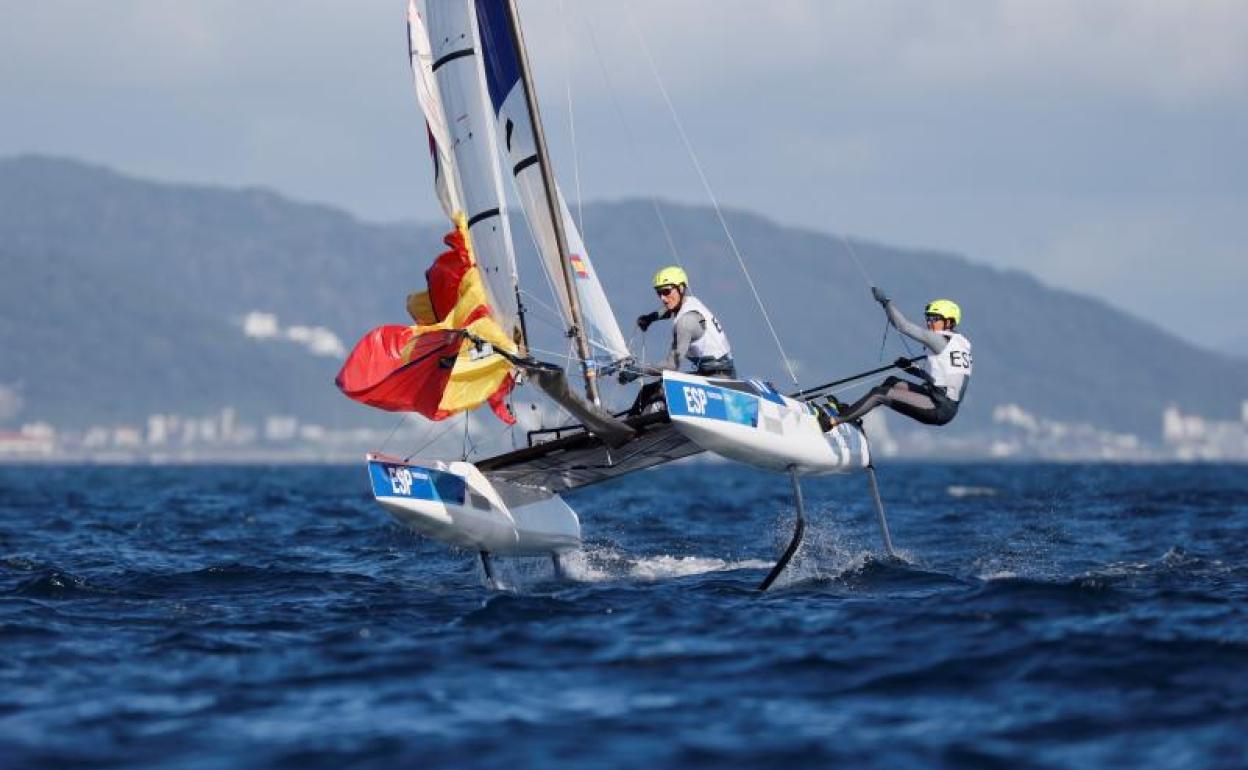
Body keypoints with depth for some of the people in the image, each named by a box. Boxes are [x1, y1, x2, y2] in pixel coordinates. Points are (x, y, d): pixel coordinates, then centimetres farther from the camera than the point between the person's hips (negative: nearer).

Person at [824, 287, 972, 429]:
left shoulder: (940, 339, -12)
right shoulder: (962, 342, 15)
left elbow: (903, 326, -13)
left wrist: (886, 302, -3)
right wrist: (911, 368, 17)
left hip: (940, 409, -9)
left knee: (880, 393, -9)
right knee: (892, 382, 19)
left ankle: (834, 420, -8)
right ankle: (851, 411, 20)